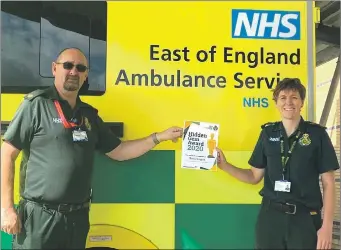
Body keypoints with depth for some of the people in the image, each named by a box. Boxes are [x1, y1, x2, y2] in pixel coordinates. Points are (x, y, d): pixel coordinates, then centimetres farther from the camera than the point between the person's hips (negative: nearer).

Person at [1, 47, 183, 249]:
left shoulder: (89, 114, 13)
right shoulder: (36, 105, -6)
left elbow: (118, 152, 17)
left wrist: (159, 137, 9)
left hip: (78, 216, 6)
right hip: (40, 216, -5)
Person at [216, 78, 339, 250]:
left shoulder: (317, 134, -4)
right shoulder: (268, 133, 4)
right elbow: (255, 176, 9)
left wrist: (327, 225, -8)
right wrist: (224, 165, -5)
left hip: (305, 217, -2)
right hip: (270, 215, 3)